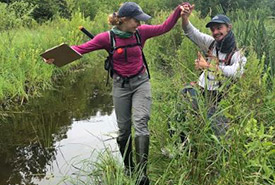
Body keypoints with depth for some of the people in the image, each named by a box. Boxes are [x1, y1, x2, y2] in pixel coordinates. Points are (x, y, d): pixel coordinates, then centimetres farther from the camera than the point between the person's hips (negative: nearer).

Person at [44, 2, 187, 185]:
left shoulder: (141, 32, -5)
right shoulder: (107, 37, -12)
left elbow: (164, 27, -1)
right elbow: (82, 48, -14)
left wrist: (179, 10, -13)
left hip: (141, 82, 0)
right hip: (121, 85, 0)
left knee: (140, 123, -16)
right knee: (124, 128, 8)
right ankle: (128, 168, 28)